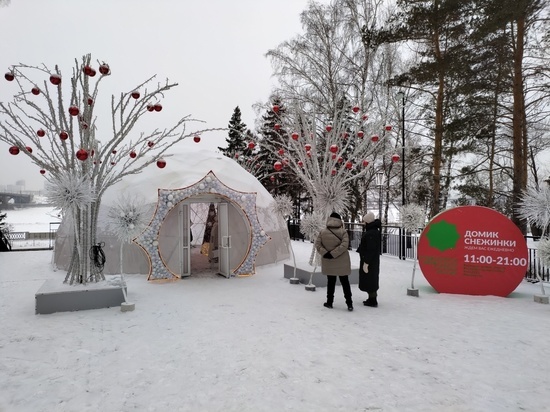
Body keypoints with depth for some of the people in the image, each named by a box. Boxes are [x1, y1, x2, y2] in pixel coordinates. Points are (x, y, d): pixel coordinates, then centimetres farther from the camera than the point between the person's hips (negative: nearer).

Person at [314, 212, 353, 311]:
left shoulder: (322, 232, -3)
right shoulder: (343, 232, -9)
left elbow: (317, 244, -9)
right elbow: (344, 245, -19)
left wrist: (325, 253, -13)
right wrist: (333, 254, -17)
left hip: (328, 263, 1)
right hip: (342, 263, -1)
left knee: (330, 282, 14)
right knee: (345, 282, 9)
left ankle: (329, 302, 21)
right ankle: (349, 304, 10)